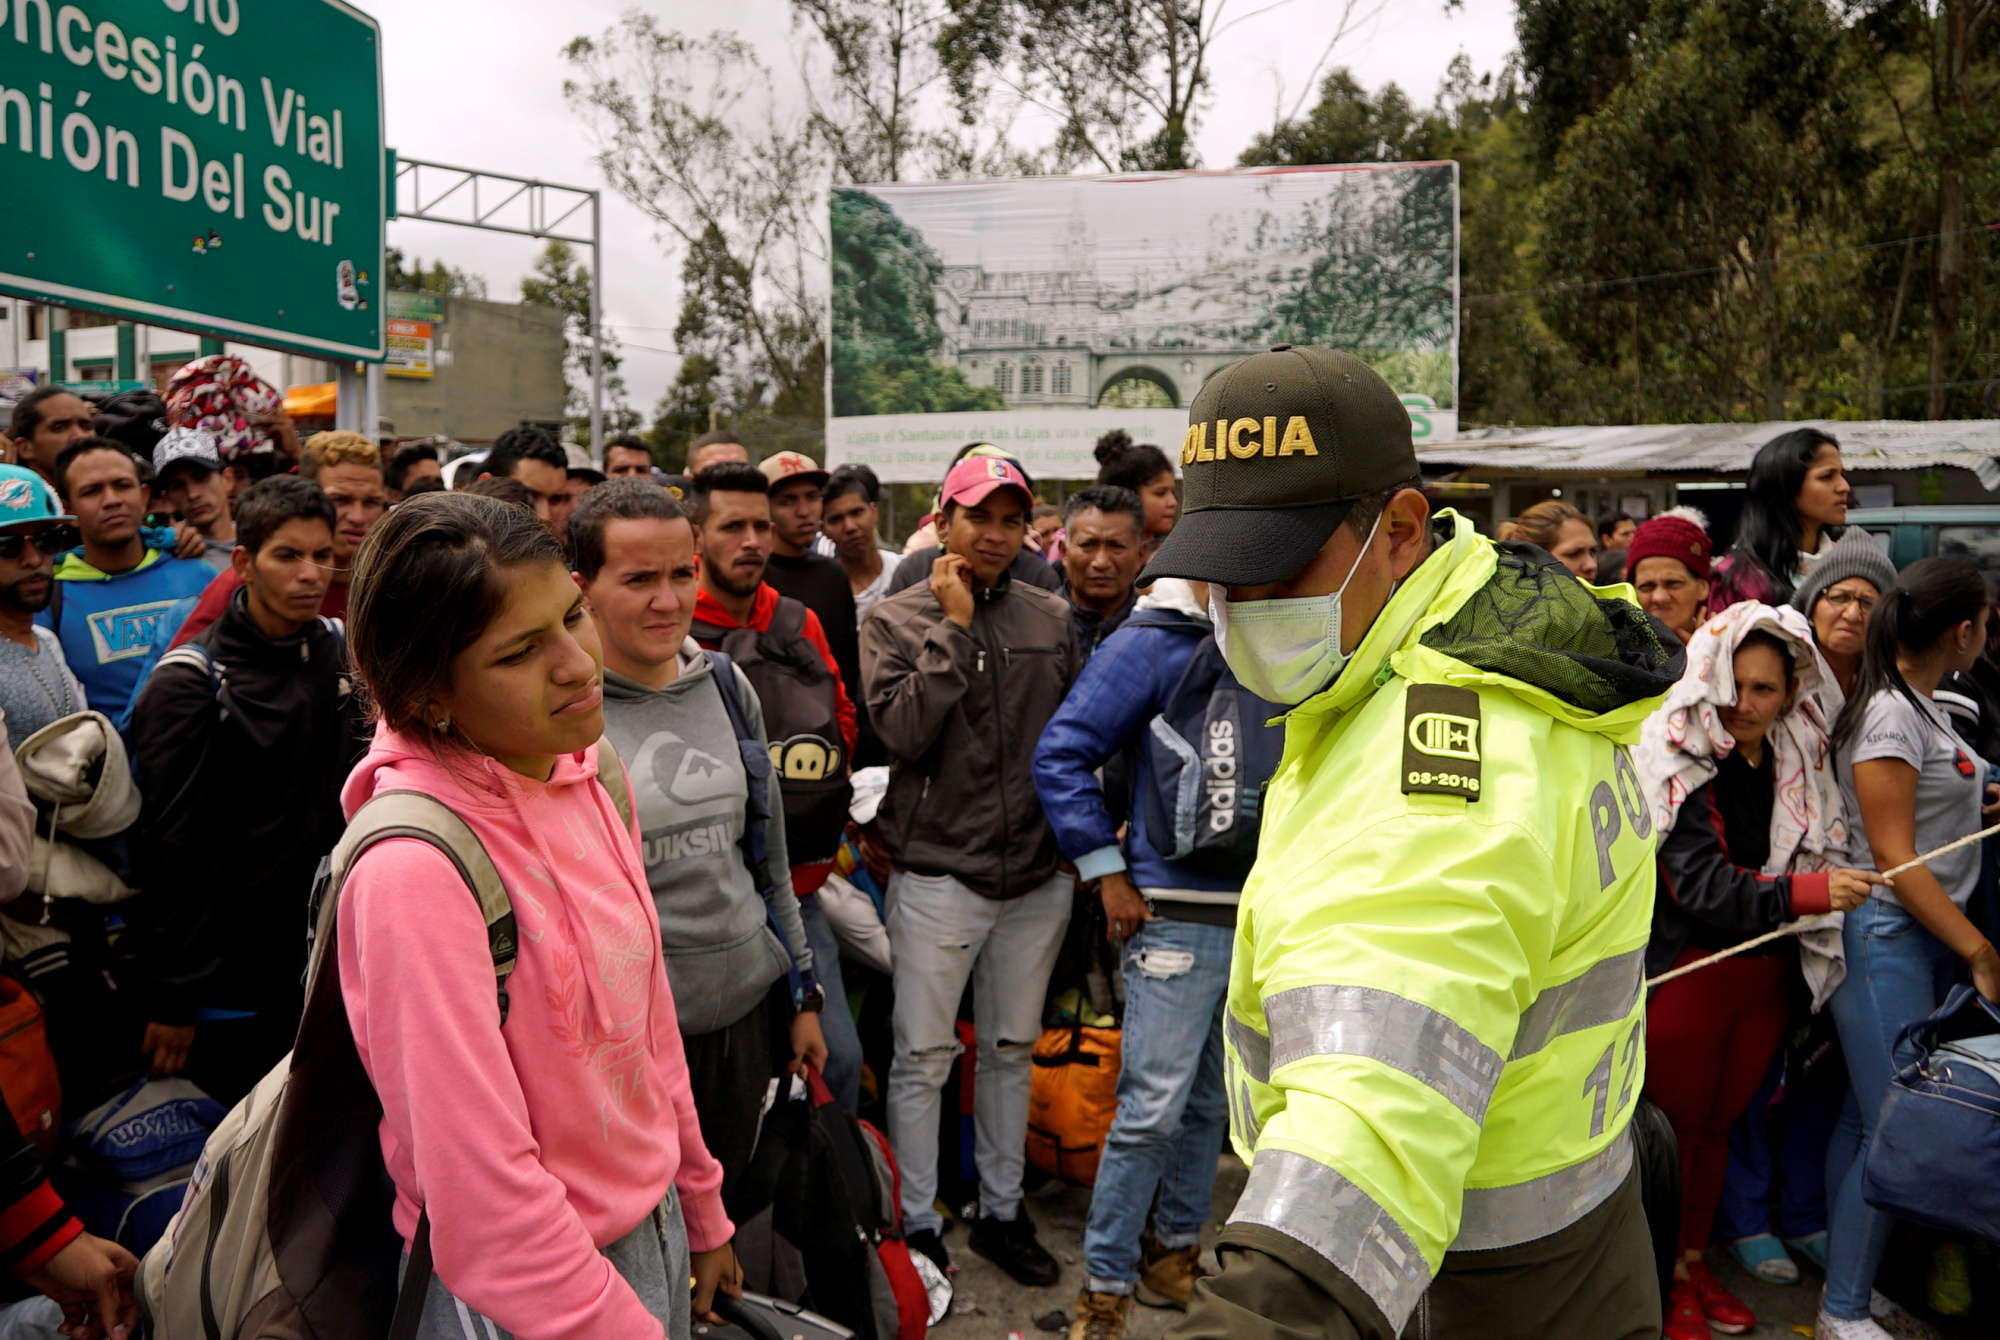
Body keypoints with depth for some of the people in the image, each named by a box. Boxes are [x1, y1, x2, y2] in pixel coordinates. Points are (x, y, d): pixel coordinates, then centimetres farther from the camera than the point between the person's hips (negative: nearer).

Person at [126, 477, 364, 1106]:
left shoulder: (340, 650, 4)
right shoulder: (190, 682, -13)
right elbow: (169, 848, -13)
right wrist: (171, 997, -13)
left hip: (320, 957, 5)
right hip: (226, 978, -5)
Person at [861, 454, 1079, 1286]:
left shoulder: (1051, 619, 6)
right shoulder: (895, 620, -4)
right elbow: (902, 731, -18)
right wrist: (953, 626, -15)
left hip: (1037, 879, 4)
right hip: (938, 877, -4)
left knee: (1012, 1051, 17)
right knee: (924, 1057, 7)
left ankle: (1002, 1212, 34)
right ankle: (917, 1225, 24)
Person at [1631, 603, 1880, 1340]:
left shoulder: (1800, 763, 4)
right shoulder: (1679, 761, -14)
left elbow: (1817, 862, 14)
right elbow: (1699, 883, -23)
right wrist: (1804, 892, -33)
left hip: (1767, 975, 5)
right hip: (1688, 973, -5)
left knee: (1721, 1122, 17)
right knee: (1675, 1125, 6)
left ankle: (1694, 1260, 35)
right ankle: (1659, 1281, 22)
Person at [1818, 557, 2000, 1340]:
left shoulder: (1921, 705, 12)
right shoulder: (1890, 714, -16)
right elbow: (1893, 856, -17)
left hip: (1929, 935, 9)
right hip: (1888, 939, -9)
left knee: (1866, 1116, 14)